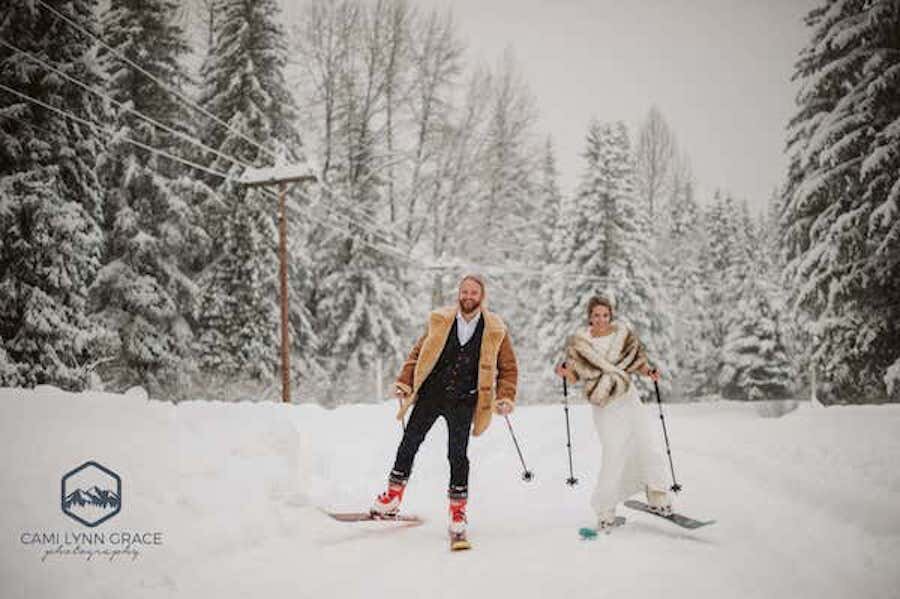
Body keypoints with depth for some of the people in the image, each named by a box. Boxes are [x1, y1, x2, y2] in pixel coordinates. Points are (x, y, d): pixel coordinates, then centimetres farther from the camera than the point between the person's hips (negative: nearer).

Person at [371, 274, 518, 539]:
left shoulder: (495, 330, 0)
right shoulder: (440, 321, 3)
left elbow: (508, 368, 7)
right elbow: (418, 353, 9)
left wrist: (505, 398, -6)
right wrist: (404, 382, 0)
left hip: (463, 402, -2)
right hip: (430, 395, 2)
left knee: (458, 455, -1)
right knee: (409, 443, 6)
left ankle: (457, 510, 13)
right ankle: (393, 497, 21)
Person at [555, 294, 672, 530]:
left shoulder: (622, 333, 2)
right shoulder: (579, 342, 0)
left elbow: (637, 360, 10)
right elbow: (575, 377, 4)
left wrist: (649, 371, -10)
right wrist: (565, 370, -18)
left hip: (628, 398, 2)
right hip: (603, 405, -2)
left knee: (649, 448, -1)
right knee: (614, 453, -12)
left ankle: (657, 496, 22)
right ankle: (605, 509, 3)